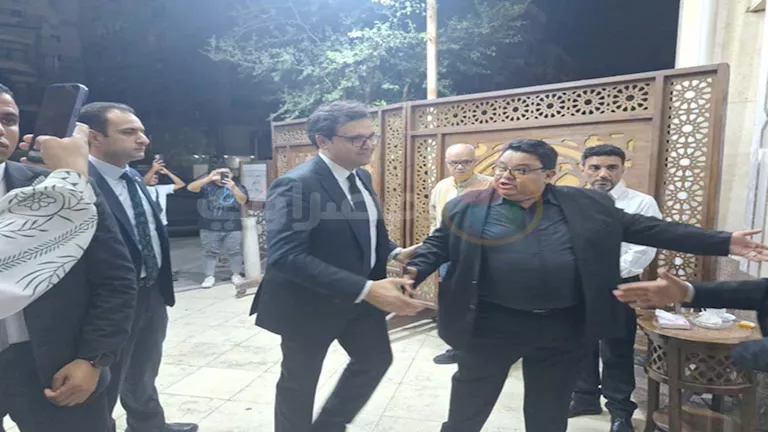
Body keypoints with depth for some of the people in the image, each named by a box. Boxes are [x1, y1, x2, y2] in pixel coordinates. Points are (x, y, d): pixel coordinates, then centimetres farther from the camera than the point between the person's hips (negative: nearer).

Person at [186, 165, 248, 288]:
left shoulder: (238, 186, 6)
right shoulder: (208, 186, 3)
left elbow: (243, 201, -10)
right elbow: (191, 188, -11)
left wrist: (233, 188, -26)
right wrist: (209, 178, -21)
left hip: (233, 227, 0)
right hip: (210, 227, 0)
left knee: (234, 251, 6)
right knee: (210, 252, 6)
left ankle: (236, 275, 18)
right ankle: (210, 276, 16)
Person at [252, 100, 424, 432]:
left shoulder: (361, 176, 2)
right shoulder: (295, 185, -25)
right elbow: (285, 256, -35)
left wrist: (396, 253, -6)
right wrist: (367, 289, -40)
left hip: (360, 297, 8)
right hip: (310, 302, -8)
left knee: (376, 359, 21)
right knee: (299, 382, 14)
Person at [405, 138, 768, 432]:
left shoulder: (588, 205, 1)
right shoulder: (468, 207, -3)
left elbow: (647, 229, 5)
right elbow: (438, 245, 3)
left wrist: (723, 242, 3)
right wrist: (414, 271, -15)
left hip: (565, 328, 2)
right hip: (492, 324, -1)